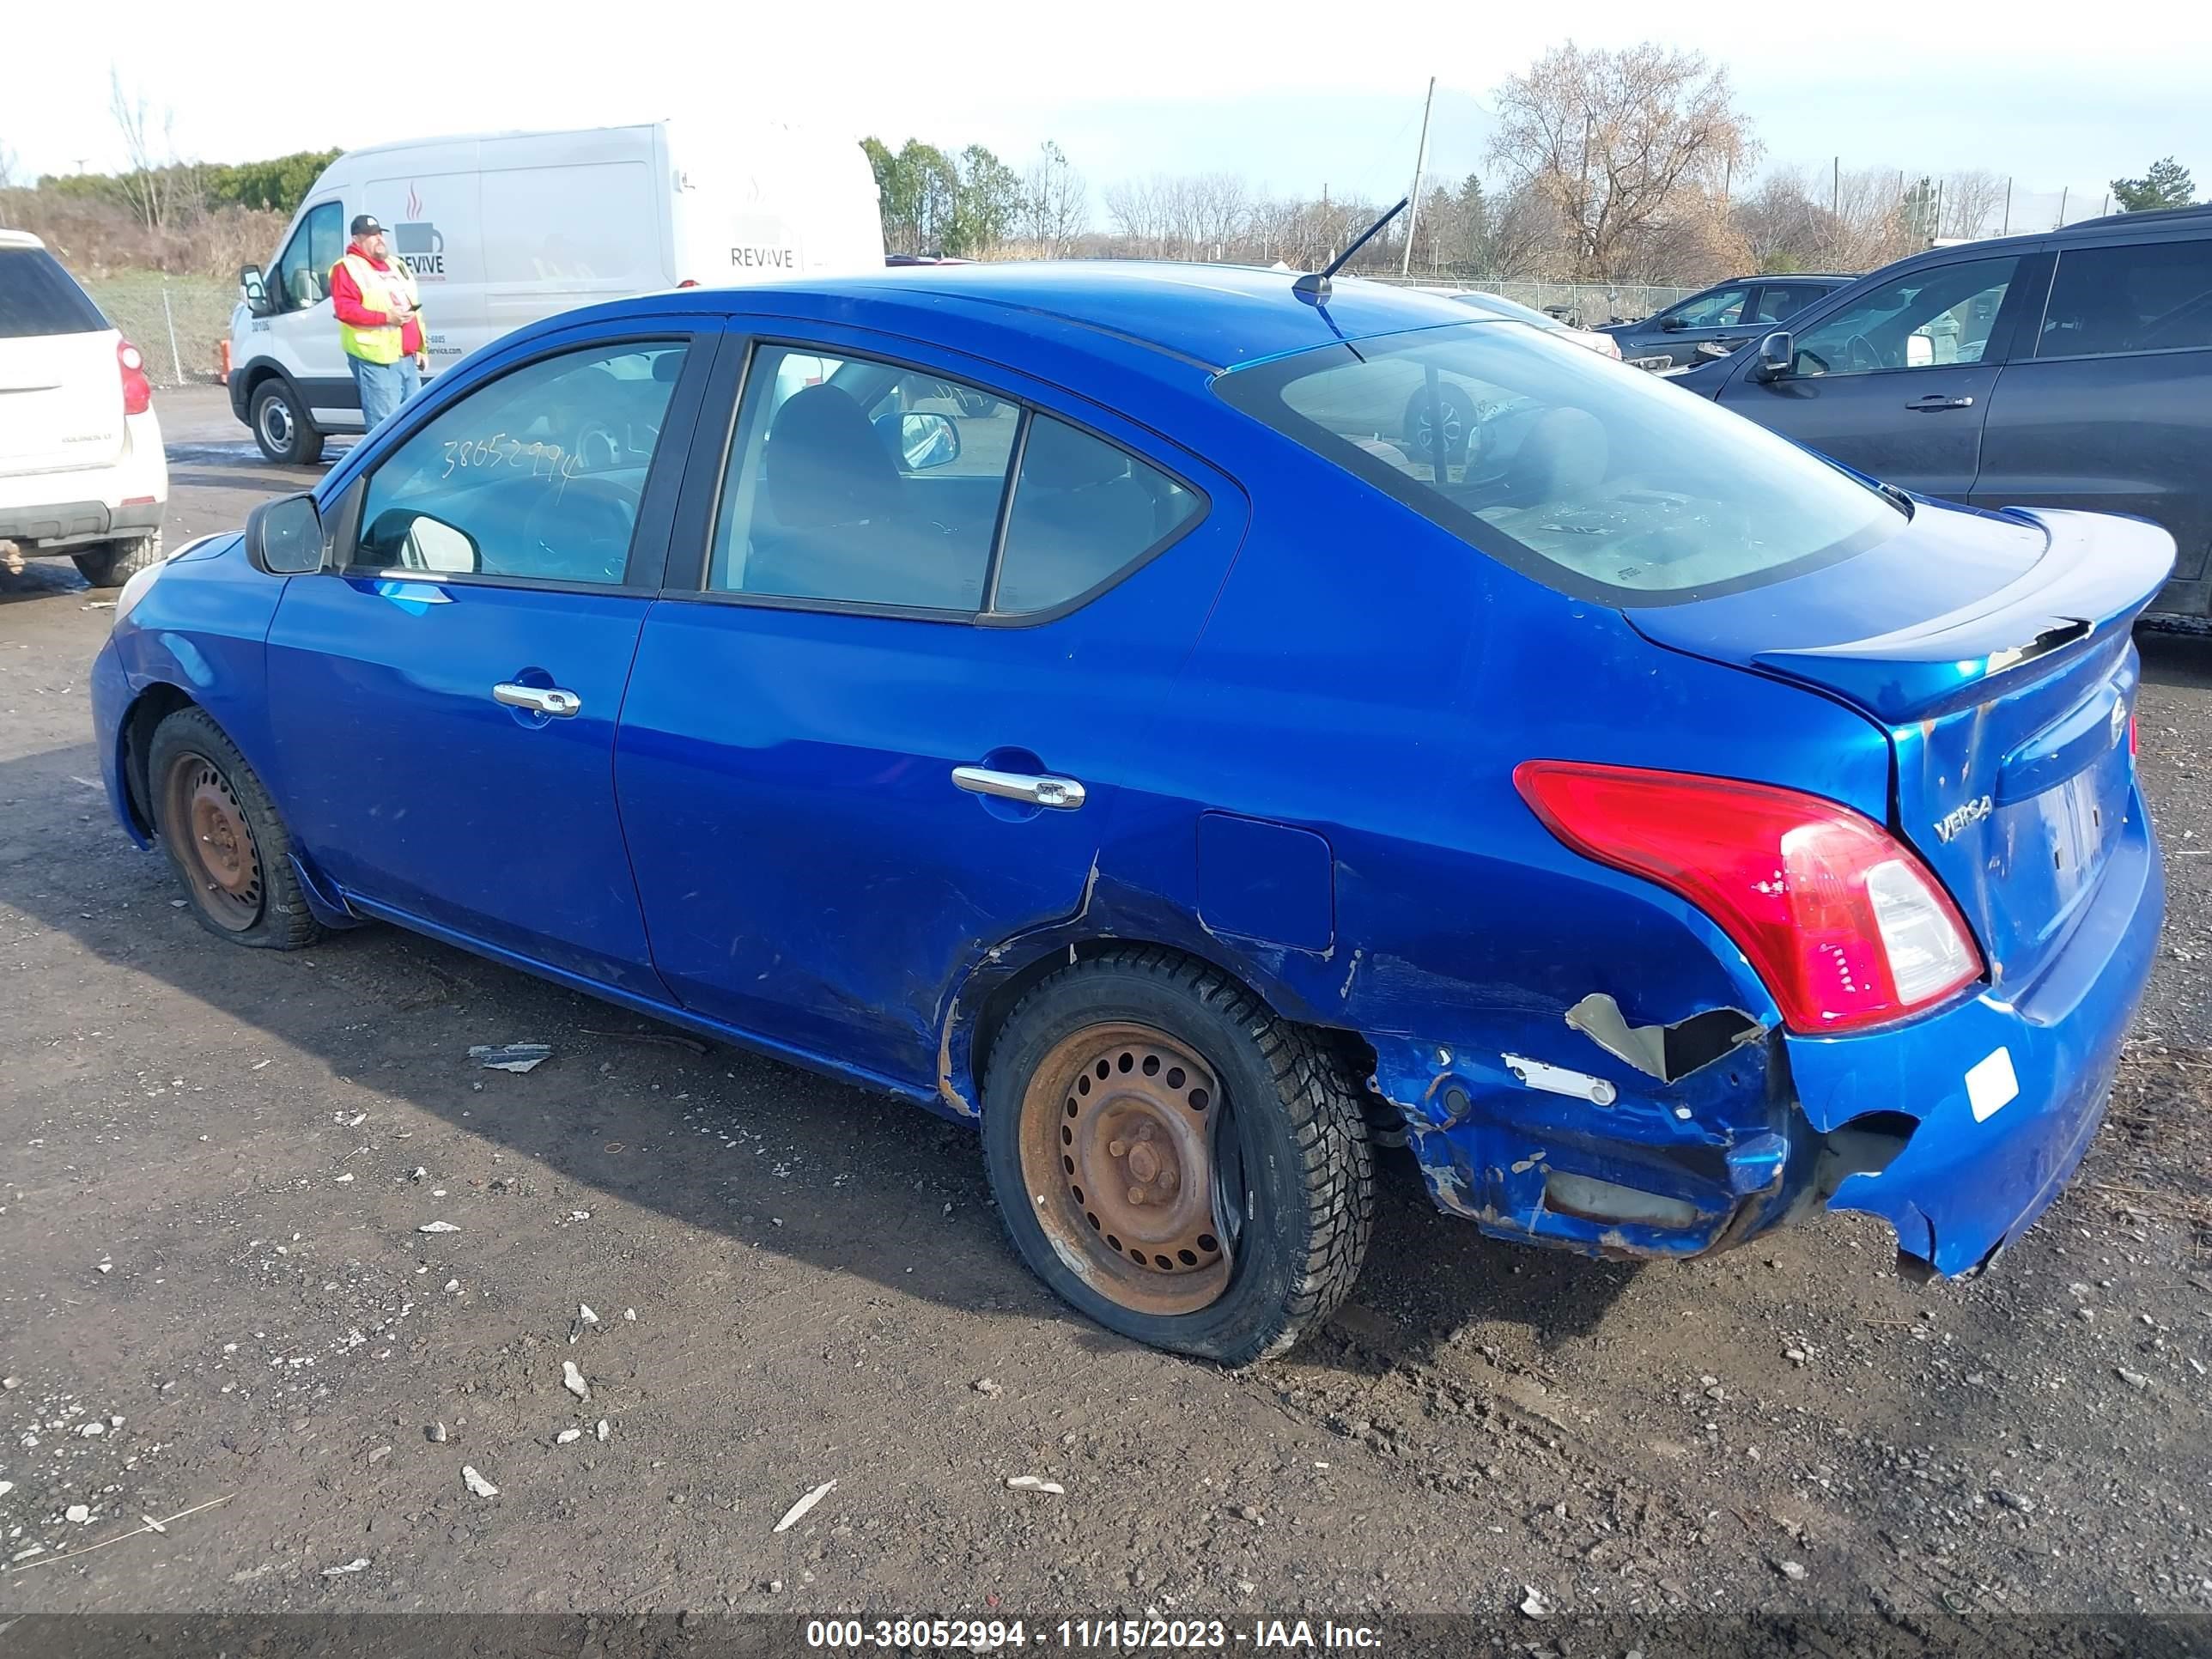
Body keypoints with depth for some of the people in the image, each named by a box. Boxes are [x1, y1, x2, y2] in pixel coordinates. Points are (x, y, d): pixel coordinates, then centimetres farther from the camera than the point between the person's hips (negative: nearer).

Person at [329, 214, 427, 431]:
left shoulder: (396, 265, 22)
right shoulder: (347, 268, -2)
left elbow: (414, 309, 25)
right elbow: (345, 309, -14)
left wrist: (422, 348, 18)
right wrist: (386, 317, -21)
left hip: (408, 358, 8)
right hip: (376, 359, -8)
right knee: (385, 425, -10)